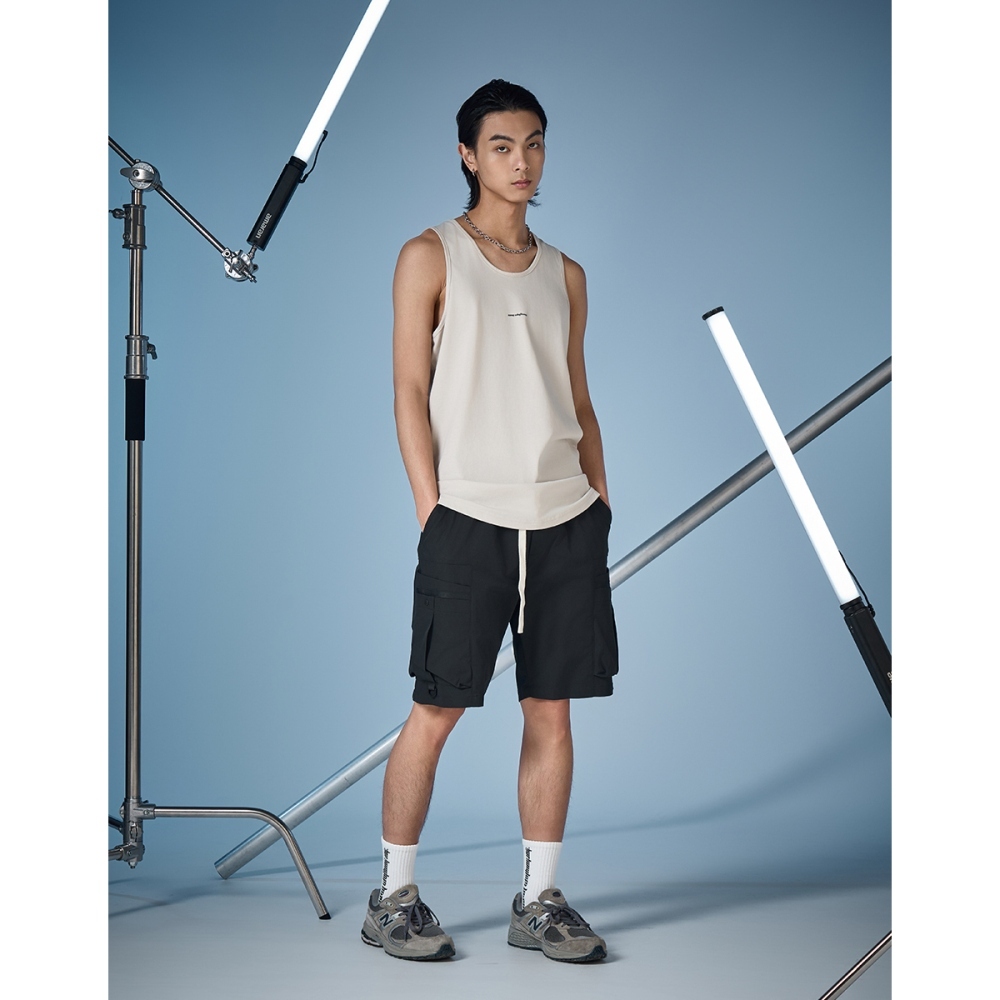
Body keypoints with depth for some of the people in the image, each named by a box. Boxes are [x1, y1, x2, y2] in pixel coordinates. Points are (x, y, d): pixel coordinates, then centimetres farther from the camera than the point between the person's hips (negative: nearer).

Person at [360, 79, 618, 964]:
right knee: (437, 709, -2)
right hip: (469, 517, -4)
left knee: (552, 709, 6)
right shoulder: (431, 257, 3)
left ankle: (539, 900, 15)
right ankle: (394, 896, 11)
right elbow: (409, 391, -1)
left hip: (565, 518, 4)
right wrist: (430, 506, -9)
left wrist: (600, 503, 8)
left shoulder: (565, 274, 16)